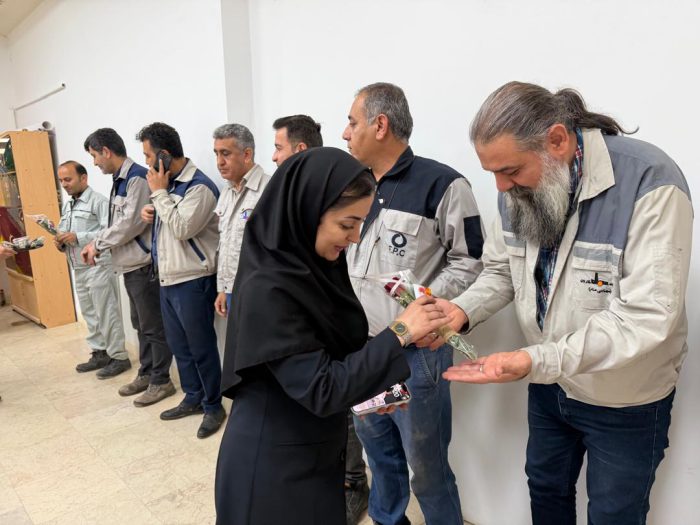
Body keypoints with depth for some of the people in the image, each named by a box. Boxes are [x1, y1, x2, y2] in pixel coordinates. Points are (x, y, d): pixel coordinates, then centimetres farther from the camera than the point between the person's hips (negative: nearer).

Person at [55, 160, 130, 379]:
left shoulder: (99, 201, -9)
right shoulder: (67, 206, 18)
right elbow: (64, 232, 23)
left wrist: (78, 237, -22)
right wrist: (60, 242, 0)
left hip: (98, 267, -8)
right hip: (78, 269, 8)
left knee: (107, 314, -3)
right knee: (89, 314, 13)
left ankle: (118, 357, 6)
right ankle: (99, 353, 24)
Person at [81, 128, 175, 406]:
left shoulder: (137, 178, -15)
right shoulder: (120, 180, 15)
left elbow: (132, 223, -20)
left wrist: (98, 244, -9)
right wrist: (96, 242, 6)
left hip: (144, 265, -10)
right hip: (130, 265, 10)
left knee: (153, 326, 0)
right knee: (140, 325, 18)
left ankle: (161, 381, 12)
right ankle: (146, 374, 30)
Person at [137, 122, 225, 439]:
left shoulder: (199, 187, -15)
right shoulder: (168, 183, 12)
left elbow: (182, 228, -24)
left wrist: (159, 193, -15)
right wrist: (150, 213, 2)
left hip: (192, 281, -9)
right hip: (168, 279, 9)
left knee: (201, 347, 2)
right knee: (178, 345, 18)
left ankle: (213, 406, 18)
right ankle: (193, 398, 33)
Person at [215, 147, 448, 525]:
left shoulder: (312, 263, -3)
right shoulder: (267, 289, -28)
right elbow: (321, 390, -27)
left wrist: (372, 390, -3)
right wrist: (399, 331, -25)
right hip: (273, 465, -7)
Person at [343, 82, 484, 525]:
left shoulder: (442, 184, -11)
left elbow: (470, 262, -9)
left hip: (416, 351, -6)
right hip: (361, 349, 7)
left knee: (427, 466, 8)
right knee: (377, 448, 23)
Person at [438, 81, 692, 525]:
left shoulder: (650, 183, -28)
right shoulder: (518, 187, -8)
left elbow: (645, 317, -31)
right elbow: (500, 271, 2)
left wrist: (534, 361, -40)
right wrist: (463, 311, -17)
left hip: (624, 402, -5)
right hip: (549, 384, 5)